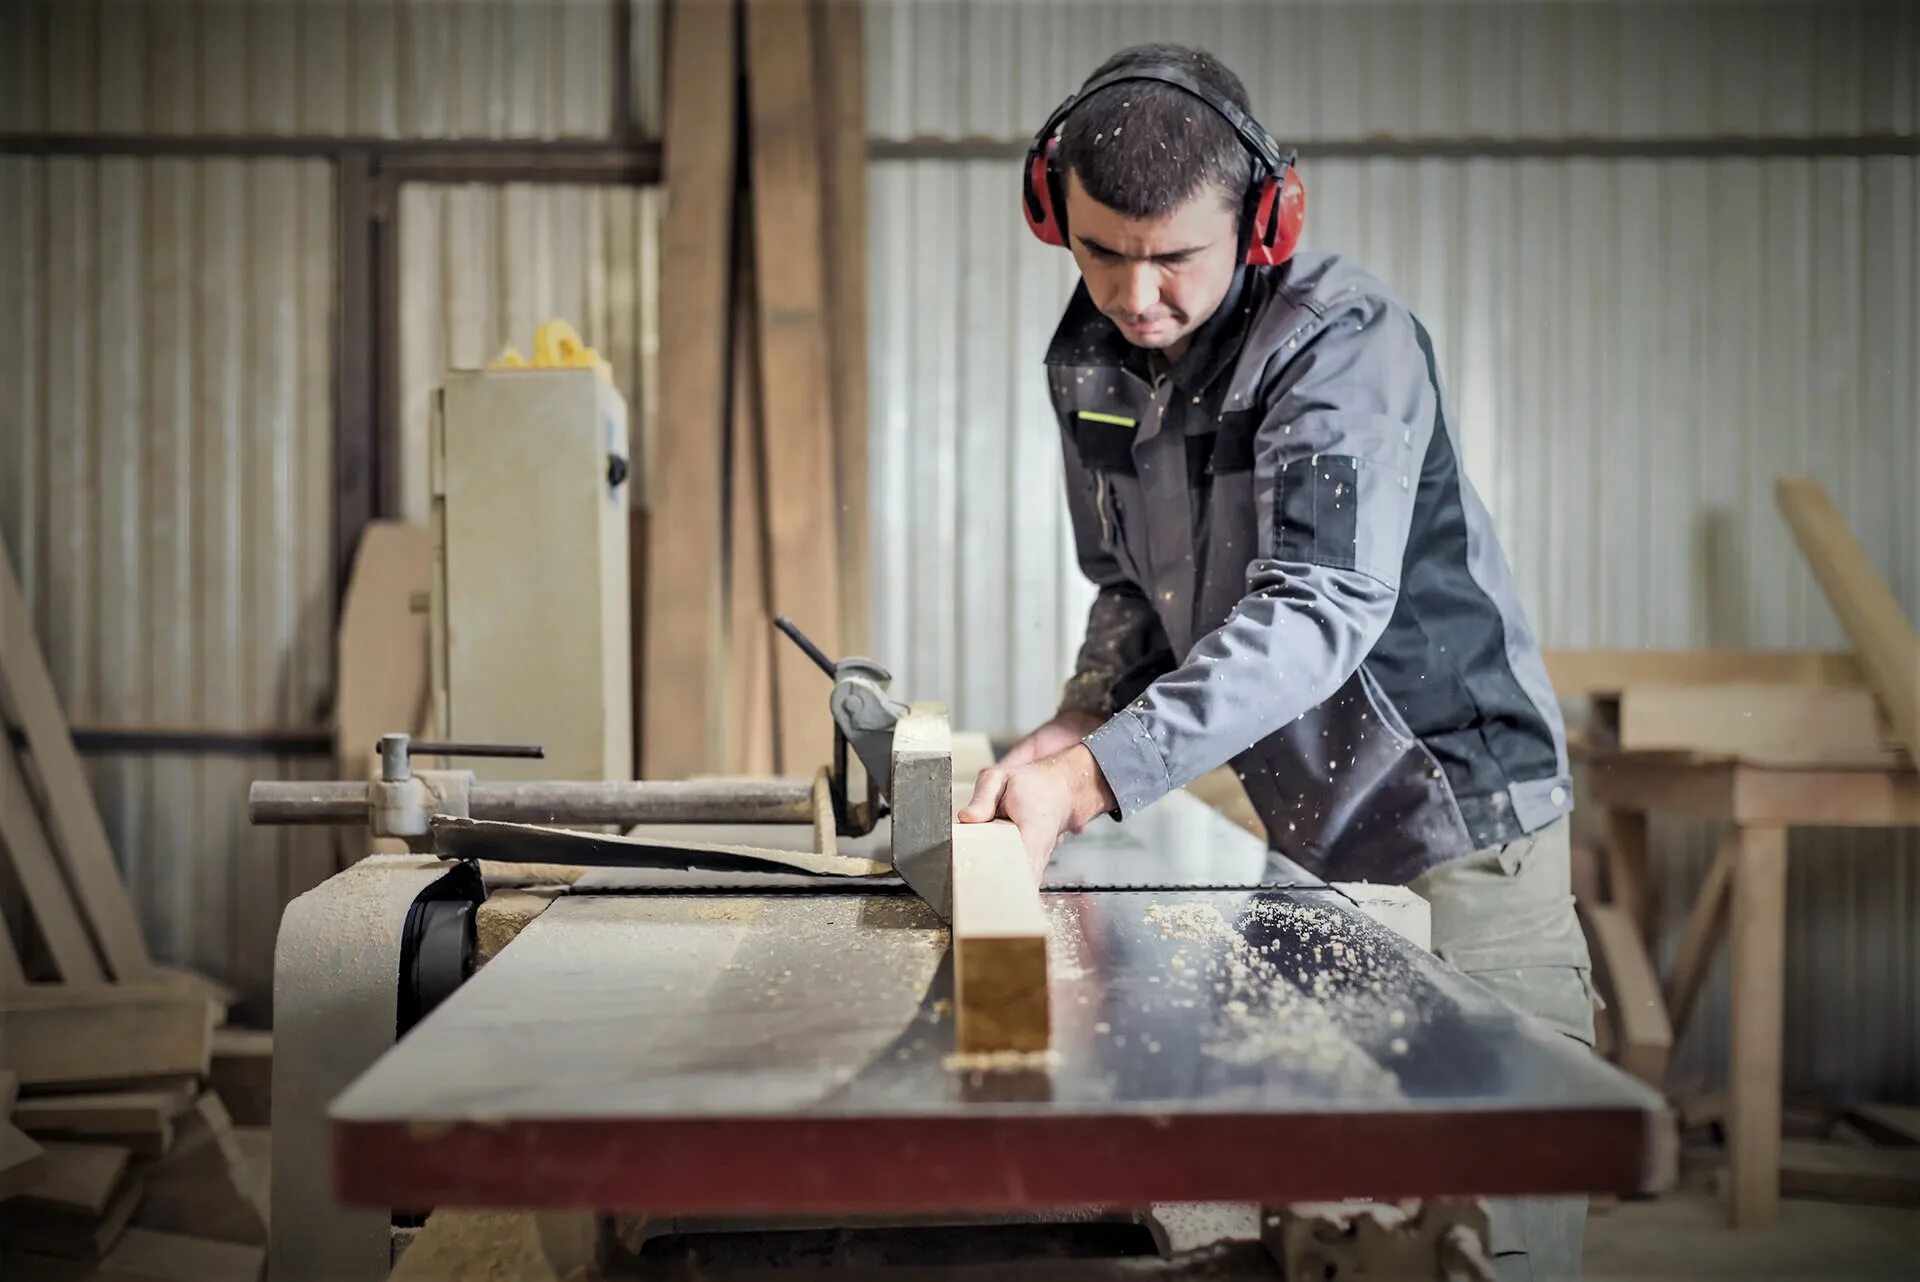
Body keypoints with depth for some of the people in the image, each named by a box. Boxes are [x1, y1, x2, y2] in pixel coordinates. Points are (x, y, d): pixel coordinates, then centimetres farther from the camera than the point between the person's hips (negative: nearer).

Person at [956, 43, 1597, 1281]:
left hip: (1455, 818, -6)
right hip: (1304, 834, 6)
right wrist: (1076, 723, -7)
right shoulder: (1091, 359, 3)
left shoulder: (1348, 343, -20)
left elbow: (1319, 609, -32)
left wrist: (1097, 774, -41)